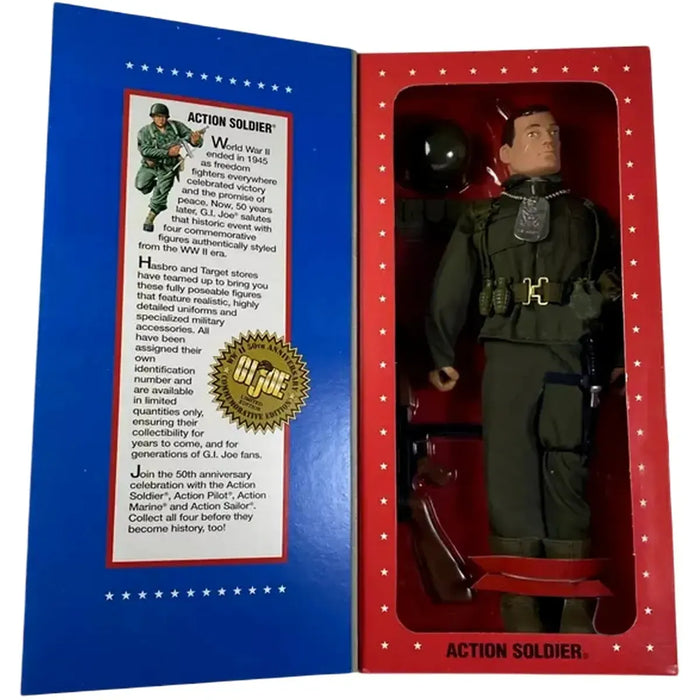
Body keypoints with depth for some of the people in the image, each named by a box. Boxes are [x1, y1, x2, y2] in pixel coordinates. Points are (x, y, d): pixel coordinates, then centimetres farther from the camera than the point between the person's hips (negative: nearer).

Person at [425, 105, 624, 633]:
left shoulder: (588, 215, 18)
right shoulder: (481, 219, 15)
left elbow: (619, 285, 15)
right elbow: (449, 292, 11)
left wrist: (619, 355, 7)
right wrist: (442, 356, 5)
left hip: (574, 359, 1)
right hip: (508, 358, 0)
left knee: (569, 478, 0)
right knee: (510, 477, -2)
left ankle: (576, 612, 8)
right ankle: (519, 610, 5)